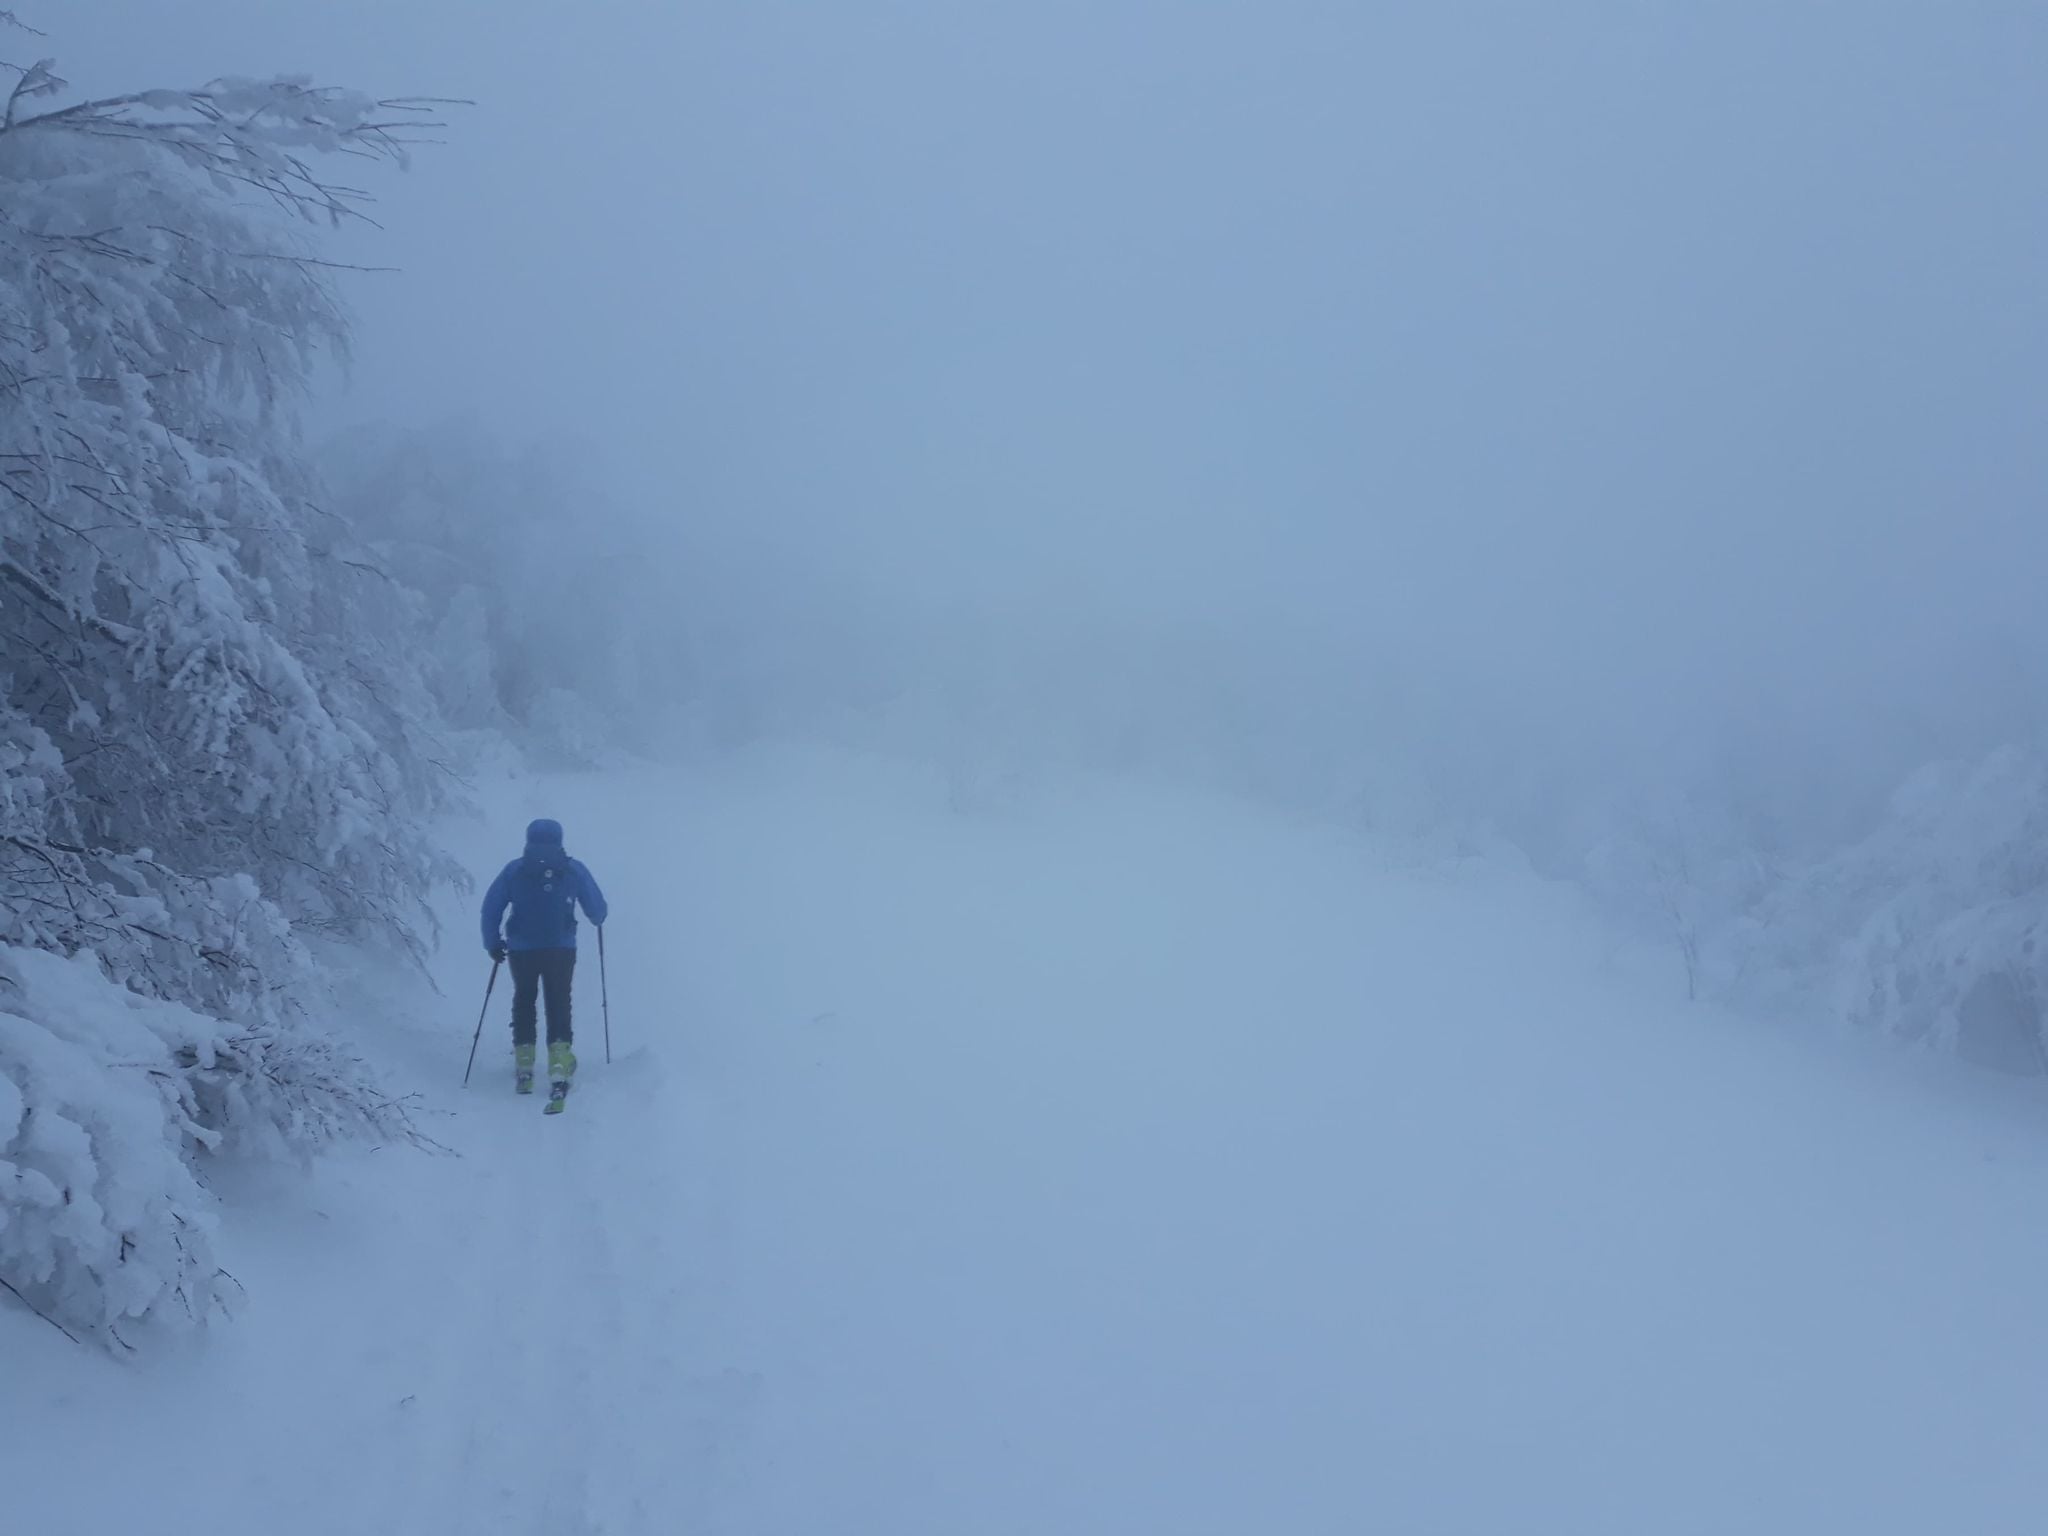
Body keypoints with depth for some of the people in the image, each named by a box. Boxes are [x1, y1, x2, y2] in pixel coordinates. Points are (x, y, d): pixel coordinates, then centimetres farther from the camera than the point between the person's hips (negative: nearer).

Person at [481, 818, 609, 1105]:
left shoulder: (514, 869, 2)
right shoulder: (574, 869, 1)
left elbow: (491, 907, 1)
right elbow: (598, 910, 4)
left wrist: (493, 943, 12)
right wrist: (598, 918, 28)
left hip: (521, 950, 1)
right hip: (561, 950, -1)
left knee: (524, 1001, 21)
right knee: (559, 1005, 4)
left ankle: (523, 1067, 23)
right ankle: (559, 1068, -13)